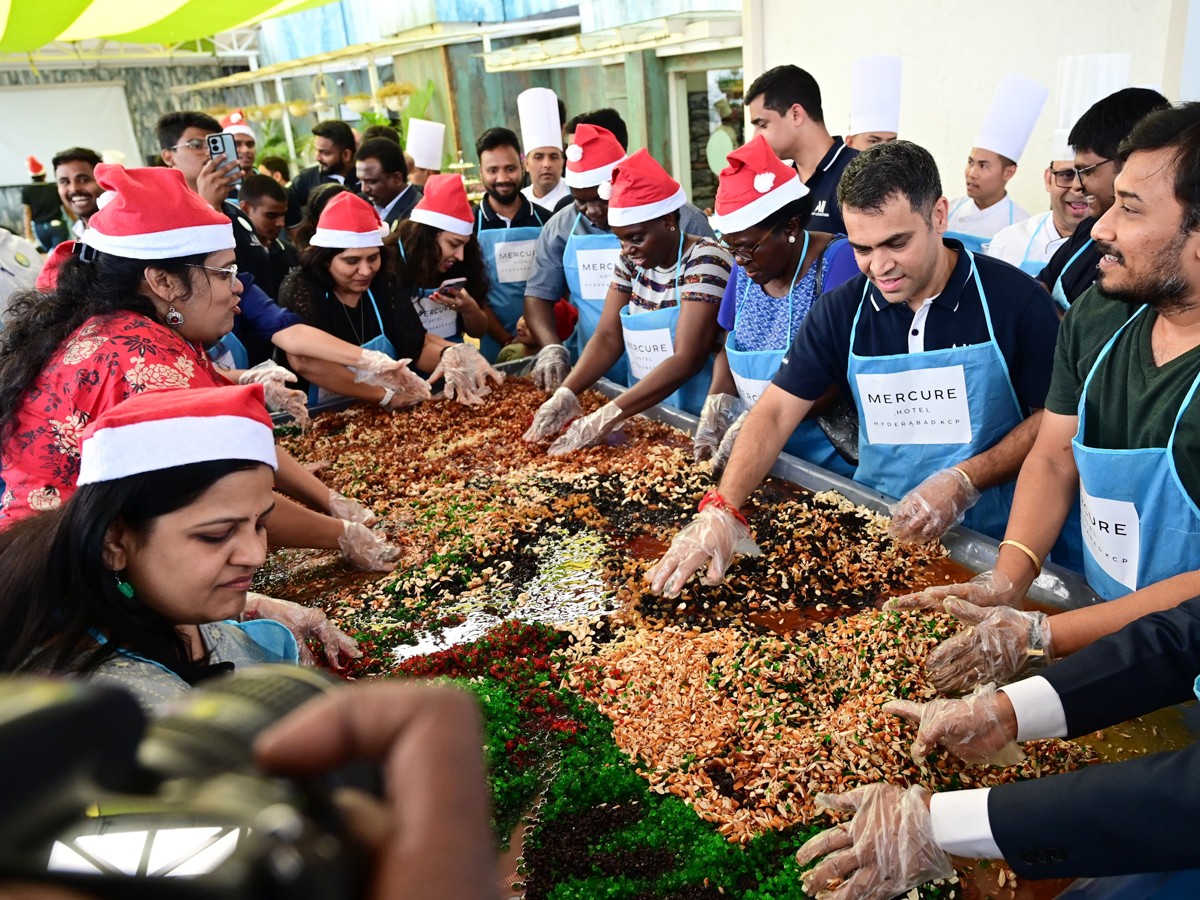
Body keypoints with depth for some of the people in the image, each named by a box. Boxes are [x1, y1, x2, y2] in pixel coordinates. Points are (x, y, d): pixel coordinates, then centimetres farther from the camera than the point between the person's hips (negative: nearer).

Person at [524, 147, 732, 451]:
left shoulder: (704, 261, -15)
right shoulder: (632, 261, 4)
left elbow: (686, 360, -23)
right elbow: (608, 337, -1)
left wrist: (606, 418, -29)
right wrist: (566, 394, -18)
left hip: (698, 415, -5)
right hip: (646, 410, 5)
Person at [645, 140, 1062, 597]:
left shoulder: (1014, 300, -7)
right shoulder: (841, 310, -1)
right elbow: (775, 411, -5)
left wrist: (965, 481, -16)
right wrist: (720, 508, -19)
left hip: (988, 535, -3)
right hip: (873, 526, 3)